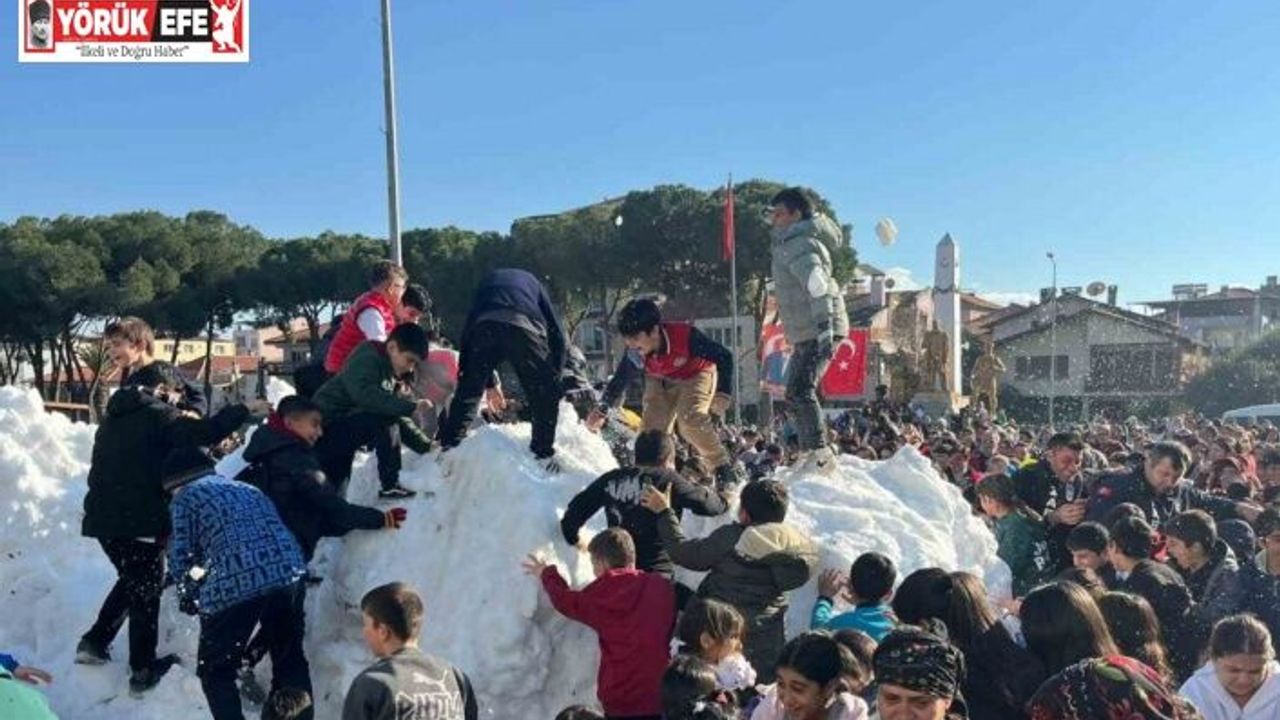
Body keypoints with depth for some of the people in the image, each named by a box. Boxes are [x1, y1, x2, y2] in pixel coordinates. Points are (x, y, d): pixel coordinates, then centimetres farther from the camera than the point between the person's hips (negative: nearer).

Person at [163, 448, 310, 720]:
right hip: (288, 573, 5)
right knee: (291, 661, 23)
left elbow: (182, 555, 8)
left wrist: (187, 593, 27)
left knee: (215, 672, 16)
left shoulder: (187, 496, 13)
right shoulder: (248, 488, 30)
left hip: (235, 585, -5)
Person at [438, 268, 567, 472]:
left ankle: (449, 447, 13)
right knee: (545, 394, 11)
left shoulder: (487, 282, 42)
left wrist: (489, 383, 36)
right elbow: (557, 334, 24)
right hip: (522, 325, -2)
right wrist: (555, 376, 29)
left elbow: (468, 331, 34)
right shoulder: (532, 283, 37)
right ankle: (543, 455, 11)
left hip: (483, 326, 2)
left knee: (467, 393, 15)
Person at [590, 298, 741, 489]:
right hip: (661, 381, 4)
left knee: (689, 418, -28)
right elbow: (620, 379, -6)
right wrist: (602, 410, -2)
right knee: (652, 426, -8)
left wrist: (723, 394, -30)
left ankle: (725, 468, -14)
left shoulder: (686, 335, -39)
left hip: (696, 375, -4)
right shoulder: (635, 354, -27)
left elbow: (724, 357, -27)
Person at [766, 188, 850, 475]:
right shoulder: (790, 242, 18)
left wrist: (825, 326, -36)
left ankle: (820, 453, -13)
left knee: (800, 391, -16)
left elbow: (818, 286, -28)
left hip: (819, 331, -11)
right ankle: (809, 452, 23)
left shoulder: (799, 244, -15)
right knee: (796, 393, 15)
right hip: (805, 333, 11)